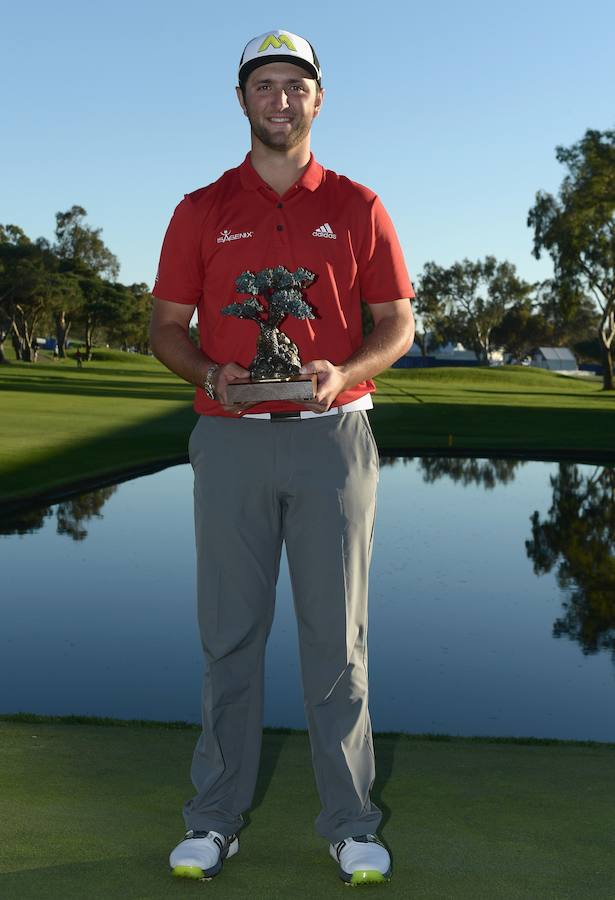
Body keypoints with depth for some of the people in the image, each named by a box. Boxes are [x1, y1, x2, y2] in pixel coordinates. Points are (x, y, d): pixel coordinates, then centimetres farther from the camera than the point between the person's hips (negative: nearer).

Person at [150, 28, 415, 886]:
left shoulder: (358, 206, 8)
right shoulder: (202, 209, 9)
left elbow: (398, 323, 7)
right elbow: (166, 326, 9)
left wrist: (344, 372, -13)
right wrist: (210, 374, -12)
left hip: (333, 437, 0)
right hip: (231, 439, 1)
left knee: (337, 634, 4)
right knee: (230, 632, 5)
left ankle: (351, 823, 15)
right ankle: (215, 817, 17)